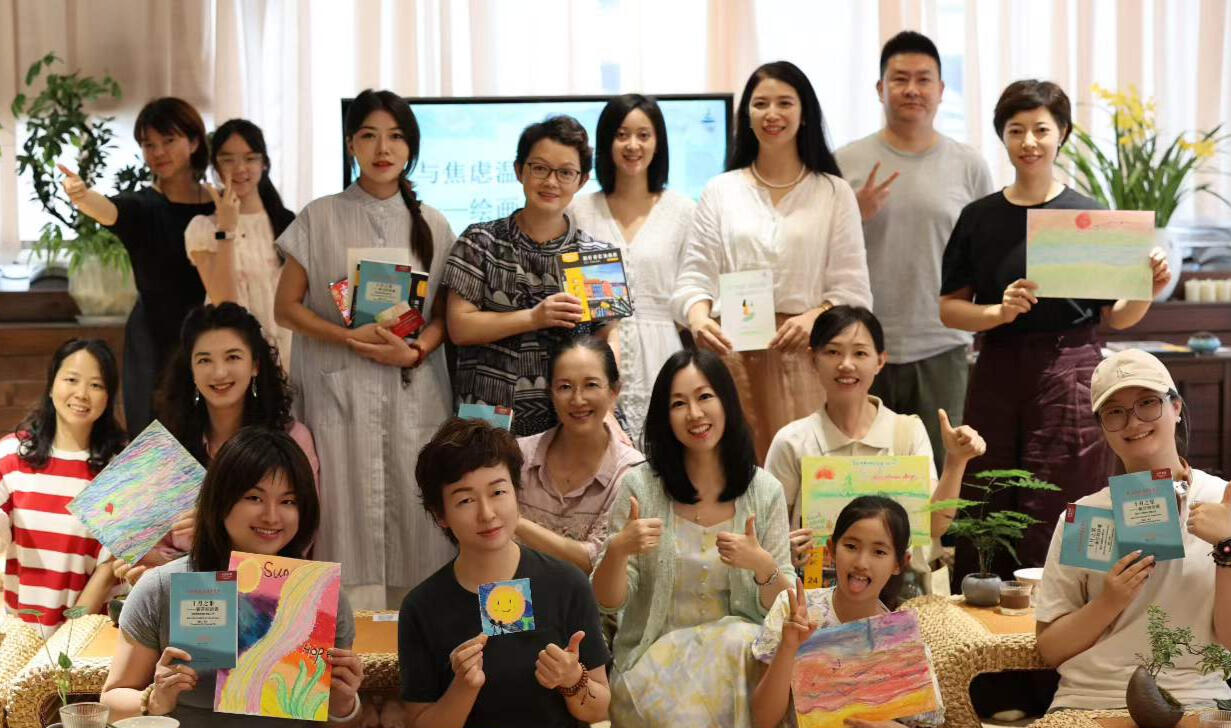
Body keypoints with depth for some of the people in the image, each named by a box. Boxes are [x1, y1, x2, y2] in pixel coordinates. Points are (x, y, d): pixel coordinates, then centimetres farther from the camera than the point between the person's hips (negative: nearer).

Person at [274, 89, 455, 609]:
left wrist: (415, 351, -9)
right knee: (347, 522, -7)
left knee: (411, 522, -1)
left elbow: (444, 314, 12)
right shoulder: (320, 219, 4)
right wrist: (349, 338, -13)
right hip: (339, 391, -2)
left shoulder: (432, 226, 10)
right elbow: (286, 307, 3)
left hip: (413, 390, 2)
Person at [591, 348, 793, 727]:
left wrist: (763, 565, -18)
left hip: (736, 647, 2)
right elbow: (608, 602, -2)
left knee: (741, 640, -32)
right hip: (653, 659, -2)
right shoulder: (639, 486, -4)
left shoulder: (765, 491, 1)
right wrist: (618, 550, -23)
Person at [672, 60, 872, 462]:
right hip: (733, 355, 1)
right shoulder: (721, 192, 13)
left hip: (808, 355, 0)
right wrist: (698, 317, -16)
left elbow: (852, 287, 4)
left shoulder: (835, 193, 10)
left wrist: (816, 316, -16)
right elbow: (695, 275, 6)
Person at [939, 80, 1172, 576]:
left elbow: (1117, 316, 5)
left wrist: (1149, 290, -14)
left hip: (1069, 374, -2)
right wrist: (999, 312, -11)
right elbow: (949, 307, 7)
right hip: (997, 374, 2)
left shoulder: (1090, 216, 3)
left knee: (1057, 525, -3)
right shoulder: (979, 218, 7)